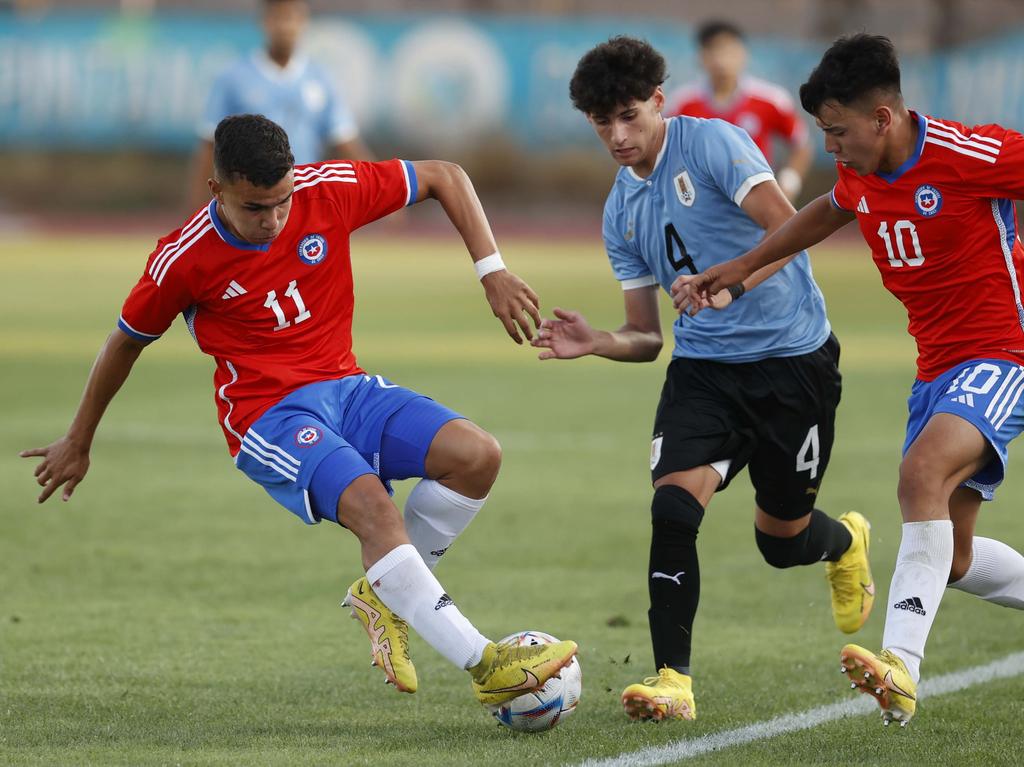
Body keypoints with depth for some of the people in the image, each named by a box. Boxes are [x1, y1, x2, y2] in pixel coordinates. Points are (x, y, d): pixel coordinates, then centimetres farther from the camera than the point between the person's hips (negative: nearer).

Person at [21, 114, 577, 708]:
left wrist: (493, 271, -4)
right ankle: (487, 666, -32)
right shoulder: (185, 259, -12)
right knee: (370, 504, -33)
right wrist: (78, 443, 17)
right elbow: (127, 342, 6)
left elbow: (445, 178, 6)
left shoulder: (329, 191, -7)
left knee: (478, 457, -19)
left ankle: (384, 592, 4)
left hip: (347, 386, 5)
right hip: (268, 415, -5)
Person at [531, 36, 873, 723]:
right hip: (703, 367, 4)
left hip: (794, 359, -4)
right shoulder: (621, 210, 9)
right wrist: (594, 343, -9)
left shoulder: (711, 144, -10)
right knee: (673, 507, -19)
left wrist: (728, 285, -36)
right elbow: (646, 336, 12)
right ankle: (673, 683, -16)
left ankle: (846, 543, 45)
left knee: (781, 537, 7)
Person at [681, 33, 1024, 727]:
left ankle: (901, 667, -42)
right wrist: (745, 265, 24)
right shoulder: (860, 176, 4)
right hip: (937, 367, 9)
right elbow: (832, 211, 28)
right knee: (951, 559, 9)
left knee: (923, 471, -33)